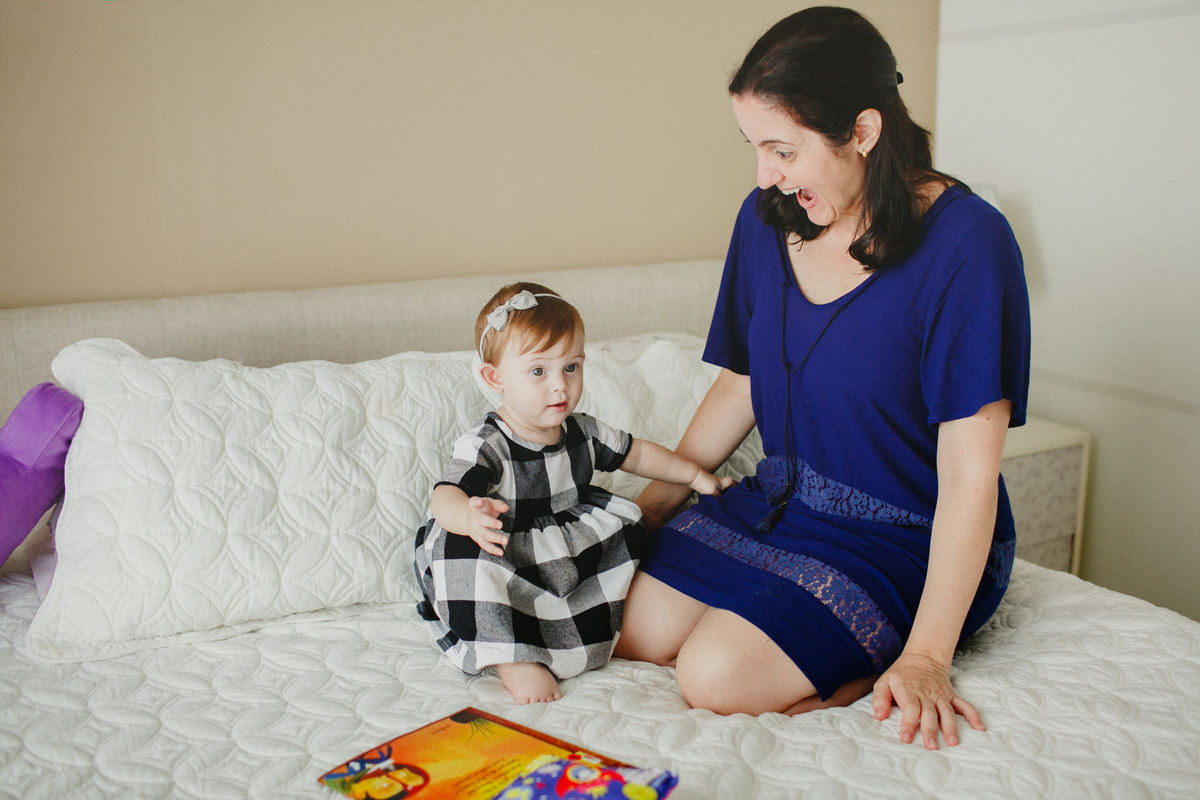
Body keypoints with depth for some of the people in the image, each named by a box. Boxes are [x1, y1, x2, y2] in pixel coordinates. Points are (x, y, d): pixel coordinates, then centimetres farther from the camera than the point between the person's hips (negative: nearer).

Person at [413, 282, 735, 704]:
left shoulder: (582, 433, 0)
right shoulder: (484, 446, -22)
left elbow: (636, 453, 17)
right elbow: (445, 495, -38)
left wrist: (697, 477, 20)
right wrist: (470, 516, -62)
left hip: (571, 564, 6)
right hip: (505, 585, -6)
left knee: (622, 516, -6)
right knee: (460, 546, -34)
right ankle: (511, 659, -27)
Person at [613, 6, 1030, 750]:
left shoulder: (966, 241, -20)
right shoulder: (767, 219, -1)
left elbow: (970, 471, -21)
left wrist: (926, 655, -23)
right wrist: (649, 508, 8)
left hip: (908, 540, -7)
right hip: (780, 500, 7)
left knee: (716, 676, -23)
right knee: (625, 633, -8)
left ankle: (883, 670, 0)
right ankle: (848, 658, 4)